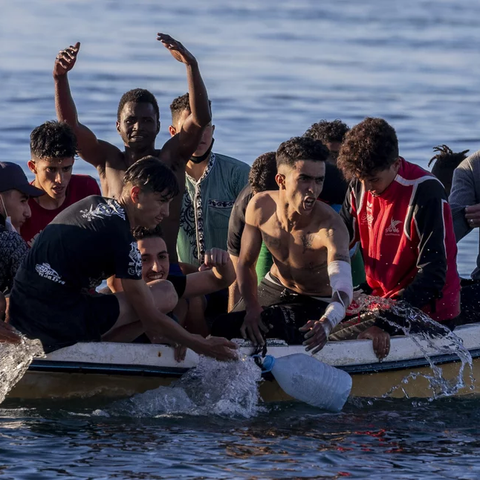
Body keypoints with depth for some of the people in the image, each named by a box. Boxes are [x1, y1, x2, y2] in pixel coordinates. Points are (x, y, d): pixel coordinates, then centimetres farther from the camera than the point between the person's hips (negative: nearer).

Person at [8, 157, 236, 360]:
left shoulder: (92, 203, 13)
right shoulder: (120, 238, -12)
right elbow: (151, 319, -9)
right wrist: (200, 345, 2)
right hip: (58, 323, -9)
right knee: (166, 294, -5)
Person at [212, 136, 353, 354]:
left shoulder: (330, 227, -36)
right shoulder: (261, 207, -20)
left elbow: (343, 286, -51)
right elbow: (246, 263, -3)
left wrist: (326, 323, -72)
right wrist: (251, 307, -18)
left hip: (315, 303, -4)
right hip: (274, 288, 4)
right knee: (221, 330, -8)